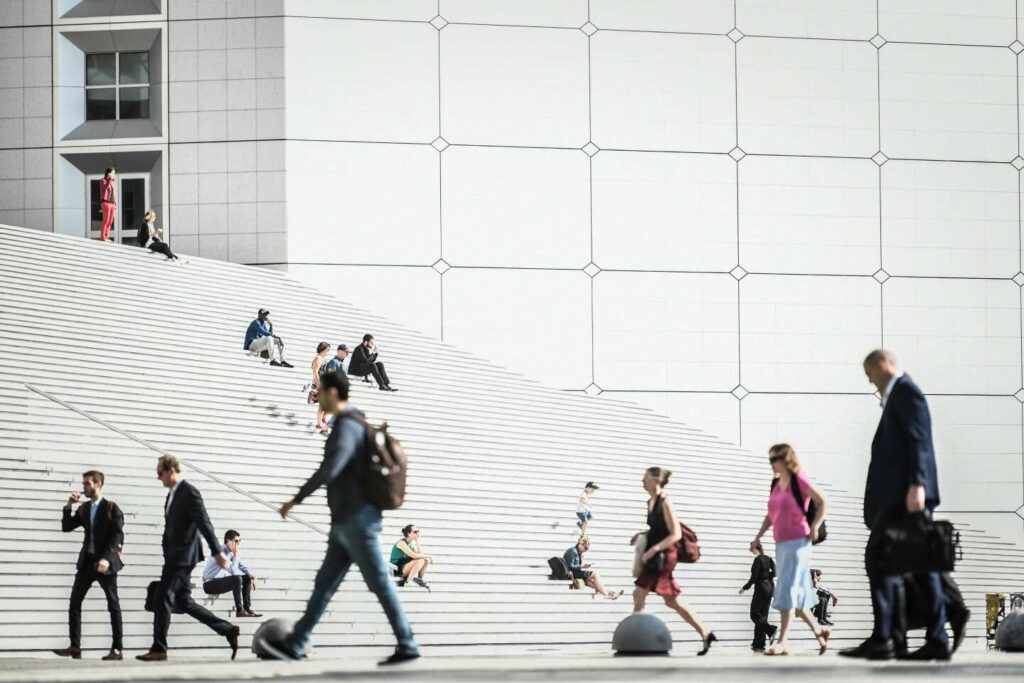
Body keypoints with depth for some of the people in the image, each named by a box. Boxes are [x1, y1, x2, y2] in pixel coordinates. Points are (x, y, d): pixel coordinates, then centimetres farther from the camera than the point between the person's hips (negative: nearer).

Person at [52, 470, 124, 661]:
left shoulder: (111, 508, -6)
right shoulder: (83, 509, 12)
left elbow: (118, 536, -13)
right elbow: (66, 527, 11)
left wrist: (107, 558, -24)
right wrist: (68, 507, -1)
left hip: (105, 562, -6)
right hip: (87, 561, 6)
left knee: (113, 605, -2)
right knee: (74, 603, 0)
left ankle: (117, 649, -1)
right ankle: (75, 647, 2)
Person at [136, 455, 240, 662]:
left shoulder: (189, 492, -13)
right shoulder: (173, 494, 15)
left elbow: (204, 523, -17)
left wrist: (217, 552, -20)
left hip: (182, 557, -10)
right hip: (174, 557, 10)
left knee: (164, 600, -8)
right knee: (184, 602, 10)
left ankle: (159, 649, -3)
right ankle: (228, 630, 13)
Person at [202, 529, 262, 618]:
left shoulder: (230, 552, 5)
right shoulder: (221, 552, -23)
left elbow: (243, 566, 11)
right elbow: (233, 571, -31)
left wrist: (253, 577, -4)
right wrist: (235, 555, -23)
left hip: (219, 582, 10)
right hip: (210, 584, -10)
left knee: (247, 578, 6)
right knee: (237, 579, -30)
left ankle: (247, 608, 4)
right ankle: (239, 610, -24)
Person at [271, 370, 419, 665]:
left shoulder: (347, 425, -16)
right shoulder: (353, 425, 18)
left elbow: (330, 469, -28)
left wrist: (296, 499, -22)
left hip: (356, 519, -10)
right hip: (347, 522, 10)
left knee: (379, 583, -5)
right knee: (324, 583, 7)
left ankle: (407, 646, 0)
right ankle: (294, 645, 7)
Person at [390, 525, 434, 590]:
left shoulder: (411, 543, 10)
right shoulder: (402, 543, -17)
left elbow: (420, 554, -1)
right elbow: (414, 556, -27)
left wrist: (417, 541, -3)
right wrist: (428, 556, -18)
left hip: (404, 567, 8)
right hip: (397, 569, -8)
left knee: (426, 561, 0)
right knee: (420, 560, -26)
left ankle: (419, 579, 5)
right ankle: (407, 581, -22)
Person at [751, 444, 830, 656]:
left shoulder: (799, 481, -8)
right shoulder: (776, 484, 13)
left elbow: (823, 503, -8)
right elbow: (770, 515, 19)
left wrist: (814, 527, -14)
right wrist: (758, 536, 12)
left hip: (797, 542, -8)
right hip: (781, 543, 8)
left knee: (788, 590, -12)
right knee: (795, 593, 12)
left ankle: (783, 642, -14)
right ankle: (818, 631, 25)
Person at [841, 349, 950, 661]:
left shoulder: (906, 392, -6)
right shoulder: (899, 395, 23)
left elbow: (919, 441, -16)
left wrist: (916, 484, -24)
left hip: (903, 496, -10)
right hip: (897, 496, 10)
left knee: (877, 557, -12)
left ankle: (883, 638, -16)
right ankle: (936, 641, 5)